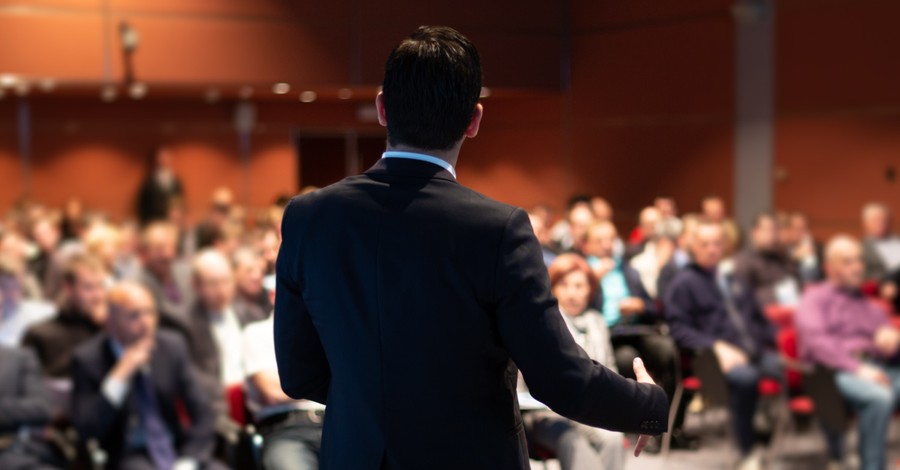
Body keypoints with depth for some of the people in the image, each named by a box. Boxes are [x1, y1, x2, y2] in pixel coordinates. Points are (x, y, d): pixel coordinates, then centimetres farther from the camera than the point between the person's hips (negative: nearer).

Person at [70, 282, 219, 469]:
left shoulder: (172, 346, 3)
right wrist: (120, 376, -22)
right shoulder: (88, 359, -7)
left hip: (178, 451, 3)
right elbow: (86, 431, -16)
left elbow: (202, 413, 4)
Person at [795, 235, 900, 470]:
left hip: (878, 369, 5)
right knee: (879, 397, -36)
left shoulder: (871, 306, 33)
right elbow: (814, 340, -4)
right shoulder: (816, 298, 15)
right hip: (836, 371, -5)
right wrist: (857, 369, -17)